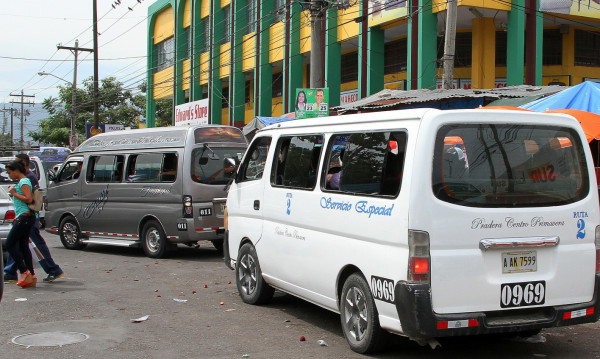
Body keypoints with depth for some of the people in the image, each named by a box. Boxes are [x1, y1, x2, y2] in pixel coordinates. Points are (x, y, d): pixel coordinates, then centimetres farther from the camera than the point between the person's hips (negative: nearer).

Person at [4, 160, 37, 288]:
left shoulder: (24, 182, -10)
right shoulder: (20, 182, 21)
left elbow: (28, 199, -20)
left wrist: (14, 193, -12)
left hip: (24, 217, -10)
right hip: (23, 217, 10)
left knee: (10, 244, -8)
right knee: (23, 246, 8)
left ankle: (24, 272, -9)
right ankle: (31, 277, 7)